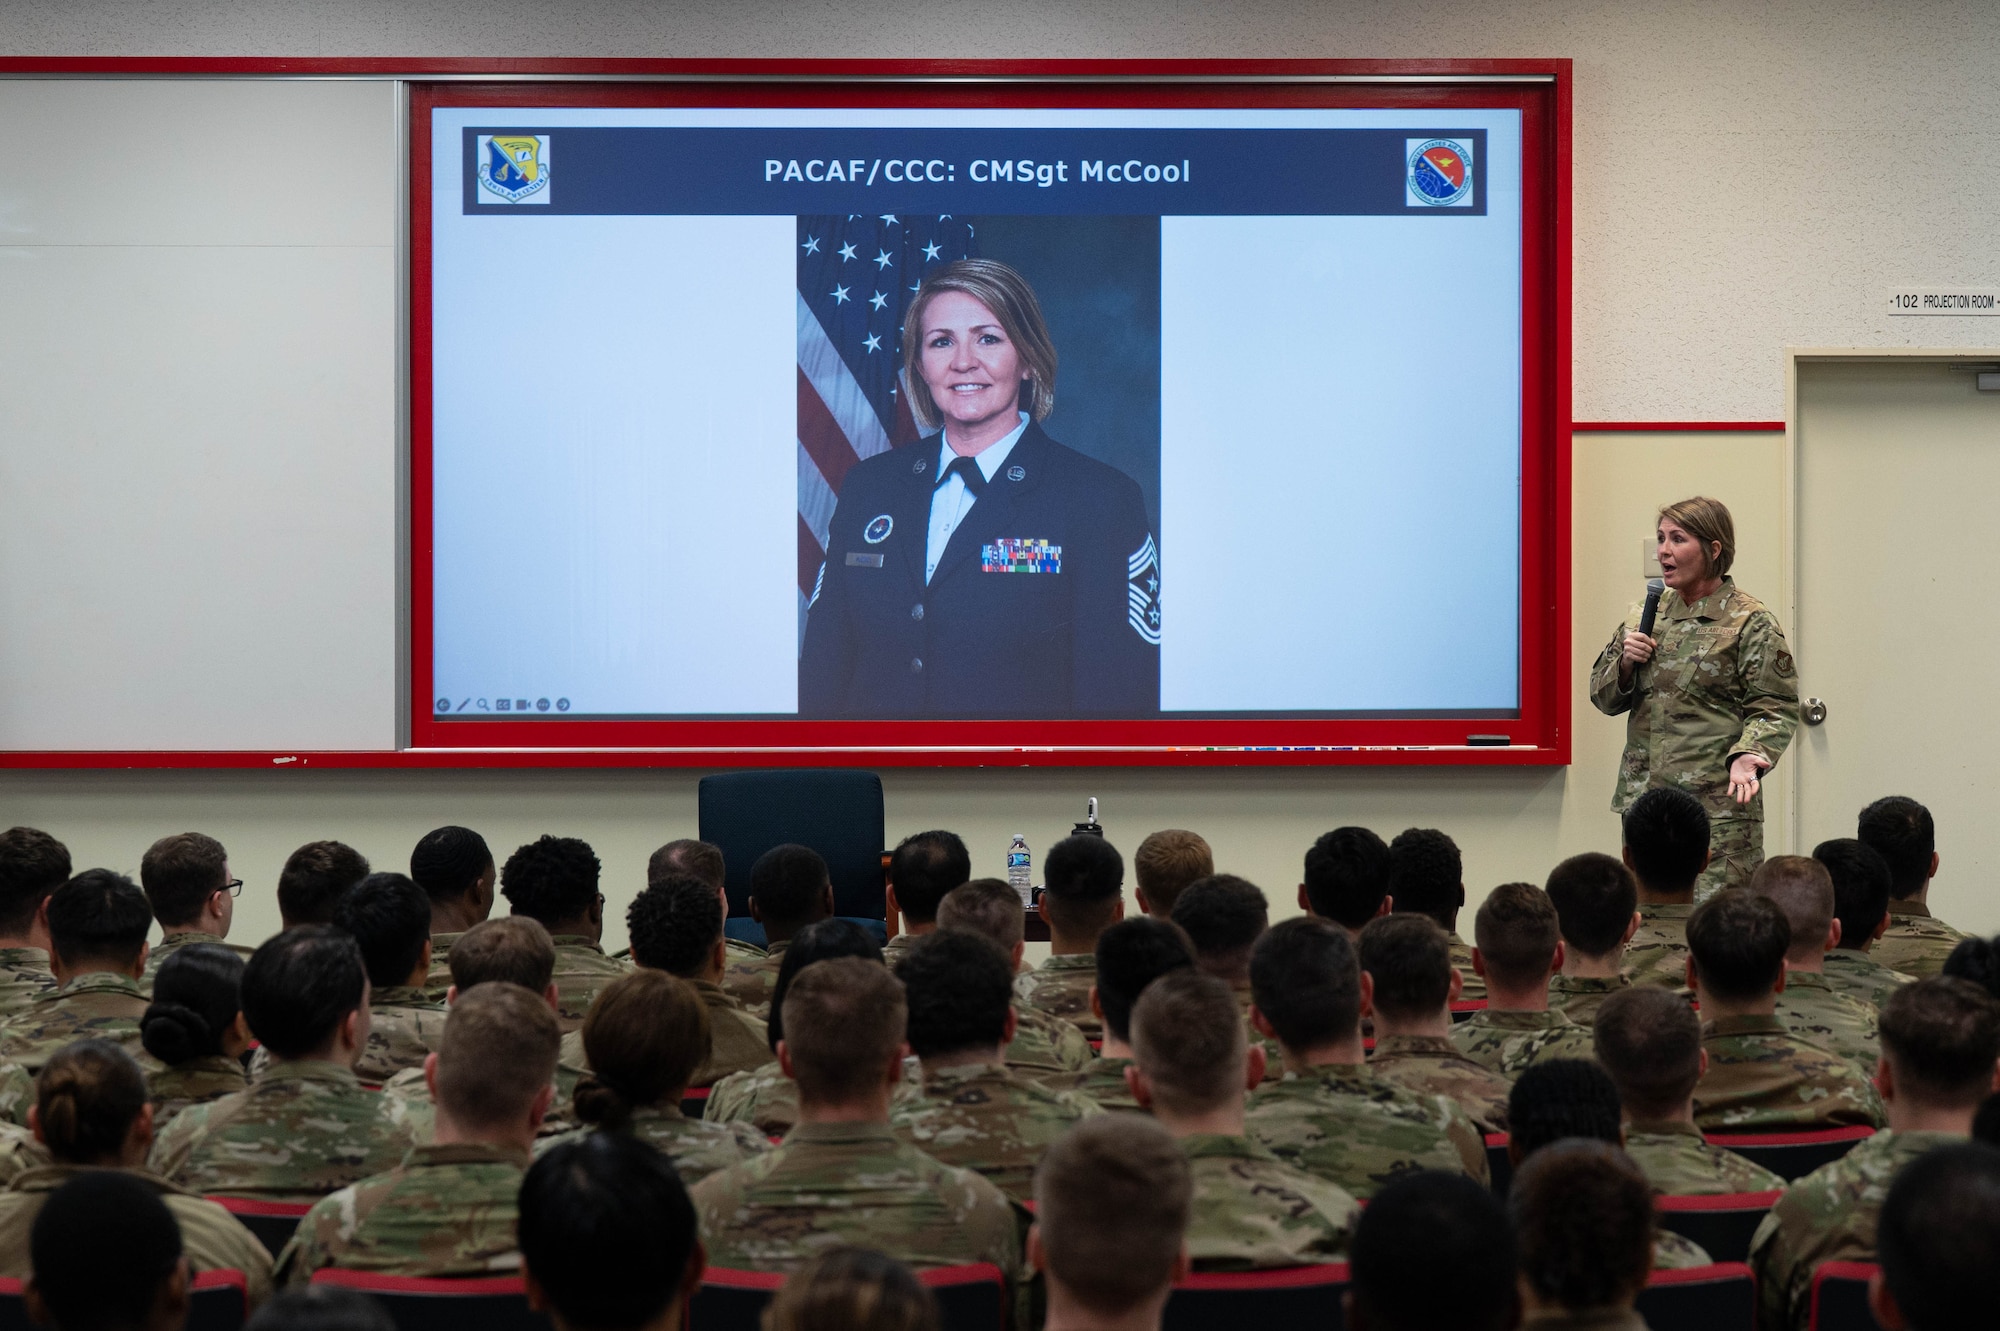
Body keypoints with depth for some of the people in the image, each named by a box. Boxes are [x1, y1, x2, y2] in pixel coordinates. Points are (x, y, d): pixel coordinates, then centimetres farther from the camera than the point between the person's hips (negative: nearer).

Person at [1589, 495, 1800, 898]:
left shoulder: (1751, 623, -2)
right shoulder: (1647, 616, 15)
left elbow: (1774, 708, -6)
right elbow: (1604, 697, 18)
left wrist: (1747, 755, -23)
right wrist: (1625, 662, -2)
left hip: (1717, 808, -6)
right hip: (1643, 798, 6)